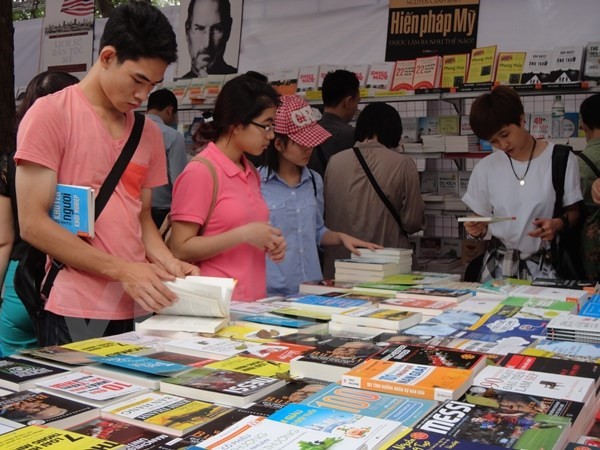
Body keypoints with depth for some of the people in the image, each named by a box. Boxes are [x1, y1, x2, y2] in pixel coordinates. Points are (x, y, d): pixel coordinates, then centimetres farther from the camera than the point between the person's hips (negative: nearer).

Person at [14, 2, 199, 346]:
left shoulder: (150, 133, 11)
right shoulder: (50, 114, -6)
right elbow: (33, 224, -11)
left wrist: (168, 262, -1)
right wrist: (121, 270, -16)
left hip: (139, 309, 5)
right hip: (76, 314, -5)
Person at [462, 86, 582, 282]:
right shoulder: (486, 168, 5)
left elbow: (574, 212, 5)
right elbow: (483, 221, 11)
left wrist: (559, 223, -14)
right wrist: (477, 229, -10)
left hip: (546, 264, -1)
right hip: (498, 264, 2)